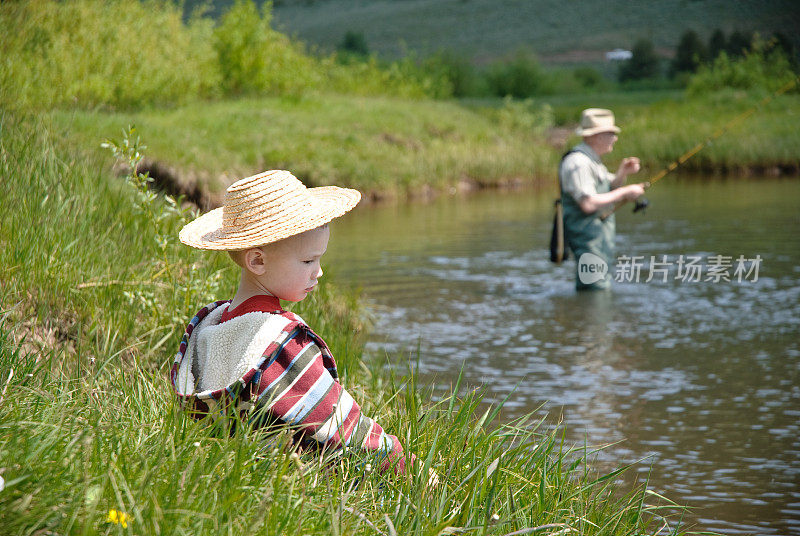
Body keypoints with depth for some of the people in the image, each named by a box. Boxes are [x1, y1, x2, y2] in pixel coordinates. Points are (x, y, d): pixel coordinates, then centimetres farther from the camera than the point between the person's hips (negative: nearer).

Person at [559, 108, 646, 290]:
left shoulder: (591, 160, 17)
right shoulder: (577, 162, -17)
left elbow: (610, 189, 23)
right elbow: (588, 204, -26)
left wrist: (622, 173, 3)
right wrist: (624, 193, -17)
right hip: (588, 240, -11)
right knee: (596, 289, -14)